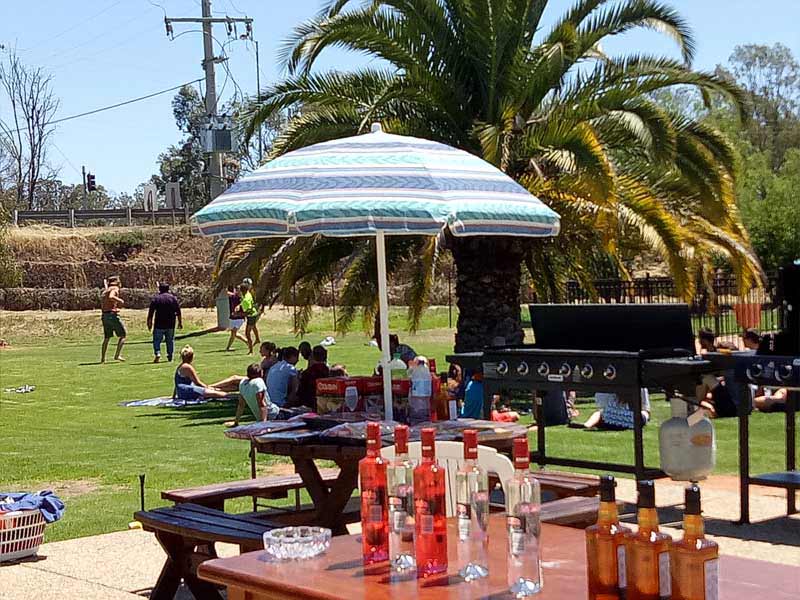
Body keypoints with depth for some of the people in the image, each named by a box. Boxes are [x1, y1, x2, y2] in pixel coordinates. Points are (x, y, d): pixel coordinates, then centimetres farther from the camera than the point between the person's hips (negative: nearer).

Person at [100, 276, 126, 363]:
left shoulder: (105, 291, 19)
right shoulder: (115, 289, -4)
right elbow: (110, 297, -25)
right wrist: (120, 300, -11)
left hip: (104, 316, 8)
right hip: (112, 314, -8)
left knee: (106, 338, 16)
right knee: (123, 335, 1)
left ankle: (102, 358, 14)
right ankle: (117, 355, -8)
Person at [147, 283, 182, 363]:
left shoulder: (155, 298, 0)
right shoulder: (173, 298, 5)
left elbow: (151, 312, -2)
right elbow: (178, 312, 4)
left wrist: (149, 323, 5)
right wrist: (180, 322, 10)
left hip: (159, 324, -2)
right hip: (170, 324, 2)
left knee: (157, 340, 4)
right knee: (170, 340, 12)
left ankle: (157, 353, -16)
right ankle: (170, 356, 13)